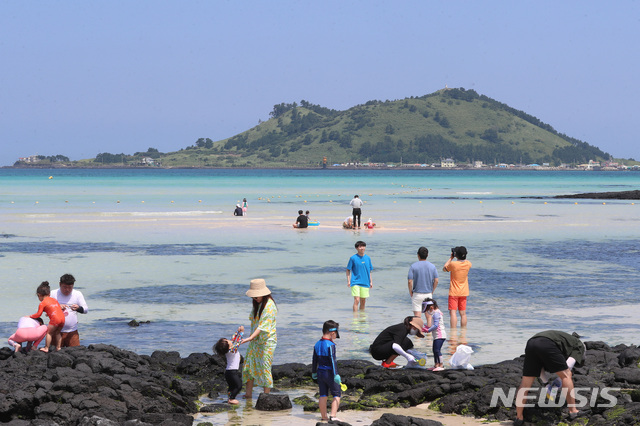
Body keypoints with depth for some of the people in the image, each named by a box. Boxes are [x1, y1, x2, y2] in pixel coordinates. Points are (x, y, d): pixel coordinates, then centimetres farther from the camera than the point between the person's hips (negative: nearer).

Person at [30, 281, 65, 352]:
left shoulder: (42, 303, 4)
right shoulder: (54, 300, 25)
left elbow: (38, 314, 4)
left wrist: (30, 316, 20)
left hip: (55, 319, -7)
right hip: (62, 317, 7)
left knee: (49, 332, 4)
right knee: (57, 333, 22)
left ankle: (46, 348, 2)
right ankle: (58, 347, 21)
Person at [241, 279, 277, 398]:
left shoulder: (269, 306, -20)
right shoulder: (258, 303, 9)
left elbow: (263, 326, -26)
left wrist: (250, 338, -34)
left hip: (267, 341, -9)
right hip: (255, 340, 9)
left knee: (264, 367, -5)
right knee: (249, 364, 9)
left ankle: (266, 395, 3)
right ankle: (248, 393, 17)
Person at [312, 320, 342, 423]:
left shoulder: (317, 344, 6)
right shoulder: (331, 345, -17)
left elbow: (314, 360, 13)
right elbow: (332, 360, -23)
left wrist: (313, 372, 24)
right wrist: (336, 375, -24)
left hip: (320, 372, 7)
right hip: (329, 373, -7)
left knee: (323, 395, 13)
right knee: (337, 394, 3)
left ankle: (324, 417, 17)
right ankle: (332, 416, -9)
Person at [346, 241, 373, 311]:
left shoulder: (368, 258, 8)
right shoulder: (353, 258, -4)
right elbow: (348, 270, 0)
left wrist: (371, 282, 14)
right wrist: (348, 280, -8)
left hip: (365, 283, 4)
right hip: (355, 282, -4)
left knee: (363, 302, 9)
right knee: (356, 300, -14)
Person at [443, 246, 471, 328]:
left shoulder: (453, 264, -17)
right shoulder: (468, 264, -4)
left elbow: (444, 269, 3)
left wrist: (451, 258, 7)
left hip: (454, 292, -5)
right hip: (464, 292, 5)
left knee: (453, 312, -7)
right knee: (463, 313, 10)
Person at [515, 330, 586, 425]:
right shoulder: (579, 346, 24)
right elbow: (568, 365, 7)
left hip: (531, 343, 7)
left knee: (526, 382, 12)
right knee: (566, 375, 9)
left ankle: (519, 418, 17)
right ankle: (573, 411, 9)